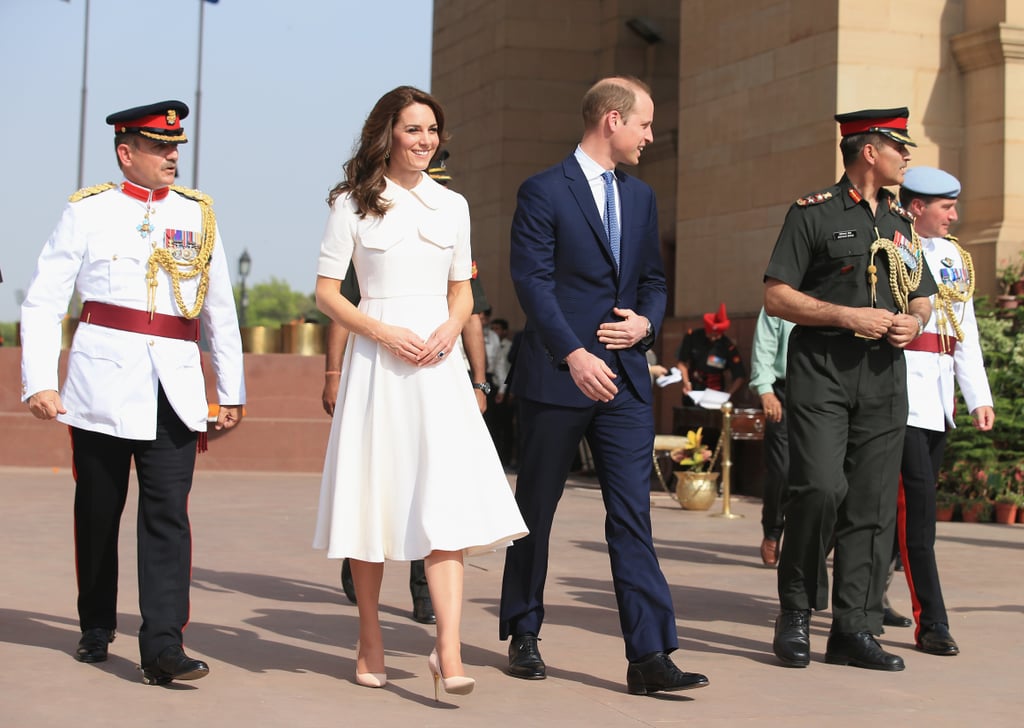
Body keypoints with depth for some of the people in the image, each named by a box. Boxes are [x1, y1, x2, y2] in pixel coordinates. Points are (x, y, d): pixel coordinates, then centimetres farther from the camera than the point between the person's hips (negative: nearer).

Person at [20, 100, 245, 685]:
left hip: (175, 386, 1)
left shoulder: (197, 214, 12)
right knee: (98, 510, 9)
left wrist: (233, 390, 15)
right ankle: (97, 630, 27)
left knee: (168, 511, -9)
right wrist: (38, 382, -8)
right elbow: (43, 304, 2)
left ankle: (163, 646, -10)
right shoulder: (88, 212, 5)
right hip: (102, 379, -1)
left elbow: (221, 311, 18)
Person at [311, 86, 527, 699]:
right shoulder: (354, 204, 1)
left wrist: (449, 330, -3)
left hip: (438, 363, 2)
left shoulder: (452, 206, 12)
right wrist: (386, 332, -13)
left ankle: (449, 654, -16)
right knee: (374, 500, 5)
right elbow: (327, 292, 0)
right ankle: (371, 640, 21)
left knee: (447, 502, -11)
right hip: (376, 358, -2)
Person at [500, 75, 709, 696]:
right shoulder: (544, 193, -5)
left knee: (633, 515, -3)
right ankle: (523, 635, 23)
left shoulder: (641, 197, 15)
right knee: (536, 511, 8)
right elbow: (533, 282, -11)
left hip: (625, 379, 5)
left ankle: (650, 656, -4)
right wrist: (575, 354, -20)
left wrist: (646, 322, -3)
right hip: (556, 377, -4)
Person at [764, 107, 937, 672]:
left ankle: (855, 630, 7)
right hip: (821, 372, -5)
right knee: (820, 487, -17)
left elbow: (921, 297, 26)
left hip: (884, 375, 6)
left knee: (874, 503, 1)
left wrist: (913, 321, 2)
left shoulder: (901, 223, 19)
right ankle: (795, 611, 2)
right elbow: (776, 297, -4)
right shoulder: (813, 213, 1)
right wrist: (846, 316, -13)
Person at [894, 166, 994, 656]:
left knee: (915, 501, 11)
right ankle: (931, 623, -10)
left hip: (939, 394, 8)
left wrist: (979, 396, 13)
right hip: (900, 389, -8)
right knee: (918, 503, -11)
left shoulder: (954, 256, 17)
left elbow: (966, 331, 18)